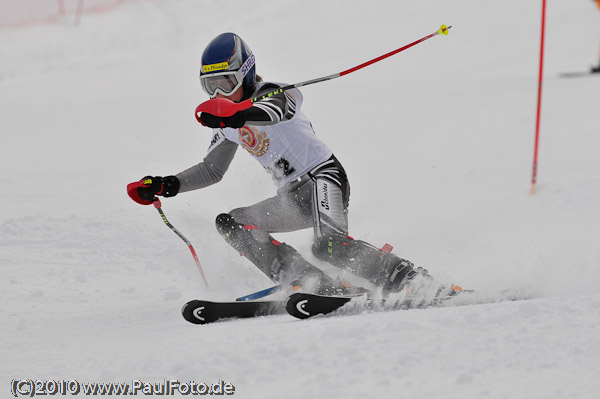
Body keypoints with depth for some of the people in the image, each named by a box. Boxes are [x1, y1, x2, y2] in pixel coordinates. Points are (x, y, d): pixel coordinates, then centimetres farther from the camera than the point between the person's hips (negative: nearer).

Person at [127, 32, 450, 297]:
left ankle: (414, 281, -23)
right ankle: (319, 286, -19)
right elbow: (211, 170, 25)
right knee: (230, 222, -5)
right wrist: (166, 186, 10)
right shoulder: (228, 124, 14)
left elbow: (274, 110, -37)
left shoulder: (271, 94, -10)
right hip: (294, 196, 9)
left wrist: (236, 116, -58)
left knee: (329, 247, -32)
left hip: (322, 175, -9)